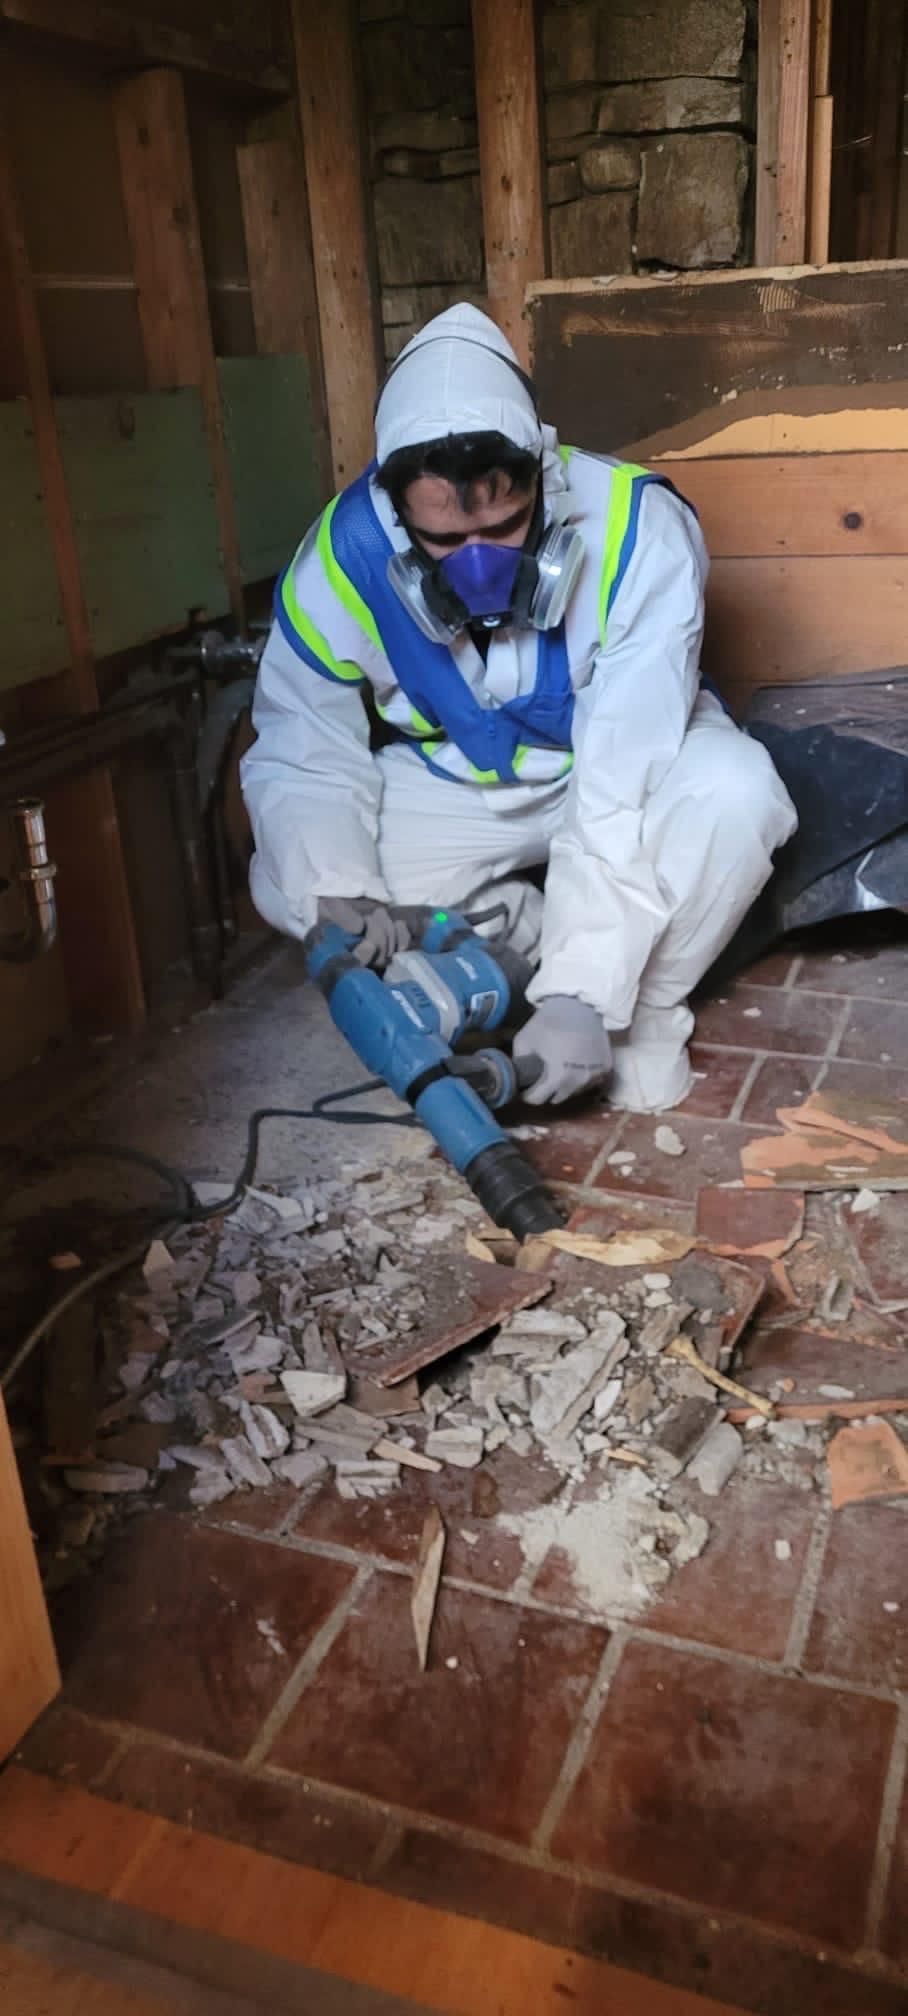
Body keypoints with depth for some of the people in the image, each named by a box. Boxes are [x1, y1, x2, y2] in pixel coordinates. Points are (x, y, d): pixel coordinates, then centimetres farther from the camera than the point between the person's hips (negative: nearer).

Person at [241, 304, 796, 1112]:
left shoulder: (639, 530, -32)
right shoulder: (343, 559, -25)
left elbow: (624, 786, -36)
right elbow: (304, 760, -14)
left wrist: (583, 993, -42)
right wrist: (337, 897, -34)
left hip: (621, 766, -2)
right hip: (450, 786, 3)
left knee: (733, 790, -35)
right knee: (286, 884, -17)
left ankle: (644, 1014, -10)